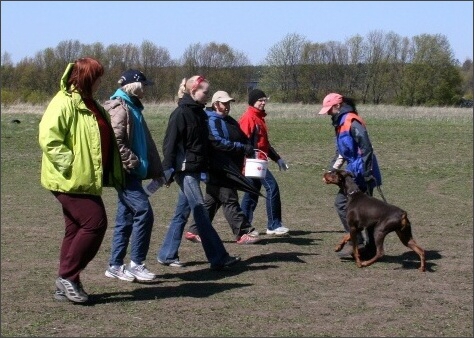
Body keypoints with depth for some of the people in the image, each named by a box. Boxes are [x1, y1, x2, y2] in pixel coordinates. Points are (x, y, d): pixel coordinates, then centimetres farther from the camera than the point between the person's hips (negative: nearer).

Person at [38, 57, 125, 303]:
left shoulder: (88, 104, 17)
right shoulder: (64, 103, -15)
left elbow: (104, 140, 26)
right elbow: (48, 138, -25)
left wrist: (115, 173, 18)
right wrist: (69, 165, -23)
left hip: (85, 180, 10)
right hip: (71, 181, -10)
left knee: (77, 229, 12)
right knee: (95, 223, -11)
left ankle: (66, 285, 19)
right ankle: (67, 276, -2)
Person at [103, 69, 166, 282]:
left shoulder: (133, 108, 20)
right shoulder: (119, 108, -10)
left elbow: (146, 142, 23)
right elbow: (115, 142, -21)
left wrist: (156, 171, 21)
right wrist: (133, 162, -17)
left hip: (132, 173, 10)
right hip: (125, 172, -10)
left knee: (125, 218, 11)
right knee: (143, 212, -12)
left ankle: (115, 266, 16)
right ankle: (136, 264, -6)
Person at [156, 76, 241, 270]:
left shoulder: (199, 113, 14)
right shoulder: (181, 113, -12)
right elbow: (170, 142, -15)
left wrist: (205, 169, 20)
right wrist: (169, 170, -19)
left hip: (194, 170, 9)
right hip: (185, 169, -9)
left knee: (182, 213, 12)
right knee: (201, 213, -8)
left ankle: (166, 255, 20)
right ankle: (218, 258, -8)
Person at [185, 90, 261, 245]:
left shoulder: (229, 120, 19)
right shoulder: (211, 121, -10)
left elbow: (243, 138, 21)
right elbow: (218, 142, -21)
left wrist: (249, 148, 0)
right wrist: (242, 147, -22)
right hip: (218, 168, -10)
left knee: (212, 200, 13)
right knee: (230, 200, -6)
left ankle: (194, 231, 20)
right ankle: (243, 233, -4)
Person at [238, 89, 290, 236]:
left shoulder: (259, 117, 20)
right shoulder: (248, 117, -10)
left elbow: (264, 142, 26)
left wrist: (277, 158, 25)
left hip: (259, 161, 10)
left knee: (252, 194, 11)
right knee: (272, 187, -13)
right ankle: (274, 225, -10)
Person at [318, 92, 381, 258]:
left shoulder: (351, 121, -14)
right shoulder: (341, 123, 18)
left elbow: (366, 147, -21)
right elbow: (341, 151, 24)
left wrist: (367, 172, -23)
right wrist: (332, 169, 13)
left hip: (360, 172, -10)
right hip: (354, 171, 10)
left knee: (342, 203, -8)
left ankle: (356, 241, -4)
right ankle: (371, 247, 16)